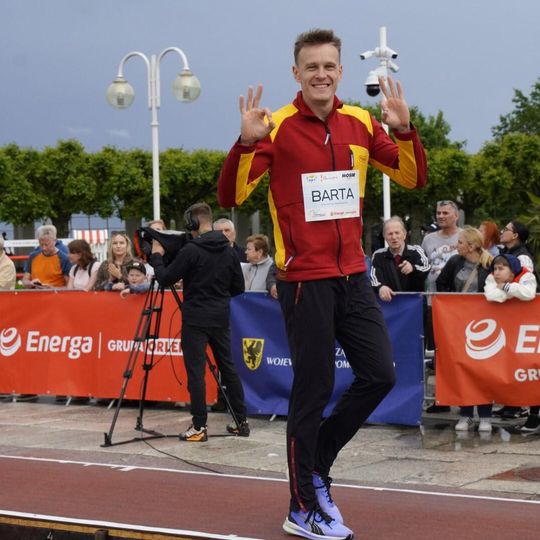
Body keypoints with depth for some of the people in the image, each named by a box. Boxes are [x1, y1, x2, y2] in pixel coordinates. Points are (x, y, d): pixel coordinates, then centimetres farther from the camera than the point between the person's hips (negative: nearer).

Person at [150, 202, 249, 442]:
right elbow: (238, 287, 10)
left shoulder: (191, 250, -13)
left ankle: (199, 427, -5)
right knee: (228, 367, 13)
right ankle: (242, 422, 16)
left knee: (196, 371, -3)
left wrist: (156, 256, 6)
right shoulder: (228, 250, 5)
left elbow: (165, 279, -9)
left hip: (196, 319, -6)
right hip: (221, 318, 6)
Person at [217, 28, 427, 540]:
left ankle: (315, 463, 26)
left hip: (353, 276, 5)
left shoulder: (361, 124, 5)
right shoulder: (276, 128, -9)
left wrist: (404, 129, -9)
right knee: (314, 390, -1)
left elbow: (412, 178, 8)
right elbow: (230, 197, -12)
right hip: (305, 280, -5)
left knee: (379, 375, 5)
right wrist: (246, 142, -27)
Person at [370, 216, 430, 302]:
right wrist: (380, 287, -32)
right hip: (389, 300, 1)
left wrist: (413, 268, -35)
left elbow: (427, 269, -13)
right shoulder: (378, 256, 7)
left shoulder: (416, 252, 4)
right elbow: (374, 276, -9)